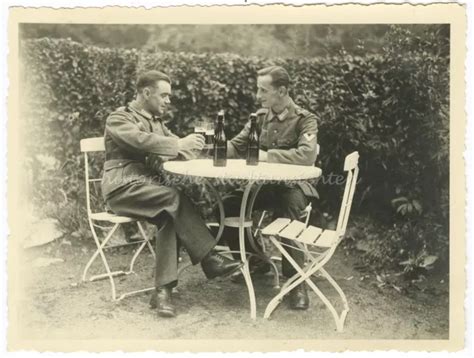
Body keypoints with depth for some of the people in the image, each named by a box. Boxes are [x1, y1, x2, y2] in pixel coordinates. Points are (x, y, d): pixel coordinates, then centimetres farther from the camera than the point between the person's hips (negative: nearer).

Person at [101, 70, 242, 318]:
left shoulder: (157, 121, 24)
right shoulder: (119, 118, 1)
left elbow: (176, 150, 14)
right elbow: (141, 140, -19)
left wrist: (189, 146, -9)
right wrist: (179, 144, -26)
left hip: (150, 187, 6)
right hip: (123, 188, -6)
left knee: (170, 216, -26)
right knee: (175, 198, -30)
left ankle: (163, 289, -30)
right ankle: (209, 258, -26)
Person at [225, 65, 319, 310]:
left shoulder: (305, 119, -8)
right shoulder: (260, 116, 9)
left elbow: (307, 155, -26)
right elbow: (236, 146, 10)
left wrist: (268, 155, -26)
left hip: (293, 186, -6)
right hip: (263, 185, 6)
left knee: (287, 209, -37)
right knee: (227, 204, -13)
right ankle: (253, 261, 10)